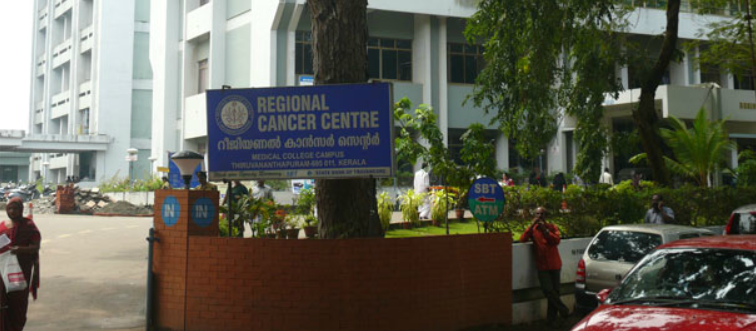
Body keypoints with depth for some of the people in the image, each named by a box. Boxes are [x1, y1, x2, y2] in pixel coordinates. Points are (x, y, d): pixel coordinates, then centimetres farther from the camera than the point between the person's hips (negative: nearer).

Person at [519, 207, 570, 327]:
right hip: (542, 266, -1)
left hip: (554, 265, 1)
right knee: (548, 291, -11)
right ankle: (564, 311, 6)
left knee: (554, 291, 4)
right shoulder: (532, 229, 6)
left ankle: (552, 318, 15)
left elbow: (557, 240, -11)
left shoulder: (552, 227, 5)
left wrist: (545, 230, -19)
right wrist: (532, 226, -15)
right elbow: (522, 239, -10)